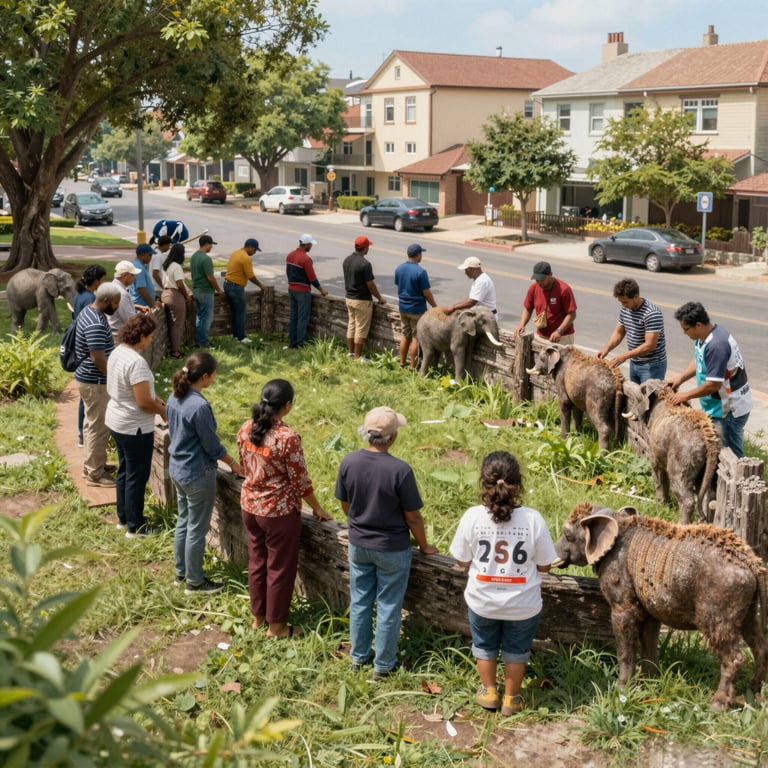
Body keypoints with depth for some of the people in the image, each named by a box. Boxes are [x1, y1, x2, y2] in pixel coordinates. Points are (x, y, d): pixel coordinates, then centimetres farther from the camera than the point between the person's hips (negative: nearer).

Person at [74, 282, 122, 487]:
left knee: (91, 423, 20)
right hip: (95, 382, -11)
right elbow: (98, 359, -27)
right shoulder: (96, 325, -27)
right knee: (99, 427, -1)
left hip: (89, 379, 11)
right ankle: (95, 473, 9)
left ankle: (90, 464, 33)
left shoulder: (89, 311, 7)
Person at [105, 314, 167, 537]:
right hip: (134, 428, -10)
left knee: (125, 471, 22)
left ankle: (124, 518, 35)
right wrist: (162, 410, -9)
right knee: (137, 476, 4)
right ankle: (135, 527, 15)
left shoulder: (117, 352, 2)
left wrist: (155, 398, 9)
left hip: (116, 421, 10)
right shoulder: (136, 362, -28)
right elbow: (144, 402, -27)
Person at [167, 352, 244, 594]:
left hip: (177, 469, 9)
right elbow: (212, 446, -18)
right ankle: (194, 582, 17)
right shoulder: (200, 407, -27)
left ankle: (181, 572, 34)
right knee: (197, 529, 5)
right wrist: (233, 464, -2)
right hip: (197, 474, -9)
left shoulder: (174, 398, -1)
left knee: (183, 521, 21)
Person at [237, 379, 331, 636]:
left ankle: (258, 616, 35)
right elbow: (300, 481, -17)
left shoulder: (246, 429, -5)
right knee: (280, 568, 10)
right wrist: (318, 509, -1)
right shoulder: (287, 438, -25)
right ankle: (276, 625, 23)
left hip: (249, 506, 7)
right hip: (278, 512, -7)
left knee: (256, 562, 21)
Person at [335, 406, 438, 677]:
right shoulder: (400, 470, -26)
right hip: (392, 550, -4)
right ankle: (383, 664, 26)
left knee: (359, 602, 19)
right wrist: (424, 546, 2)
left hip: (358, 545, 4)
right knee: (388, 607, 13)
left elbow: (345, 505, 1)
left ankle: (358, 656, 35)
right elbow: (412, 517, -16)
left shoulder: (349, 462, -14)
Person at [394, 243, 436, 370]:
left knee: (405, 336, 18)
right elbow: (427, 293, -16)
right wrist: (435, 307, -3)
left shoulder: (399, 268, 0)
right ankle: (413, 367, 7)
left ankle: (402, 363, 25)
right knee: (416, 338, 3)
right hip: (417, 309, -6)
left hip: (403, 308, 6)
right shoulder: (420, 271, -20)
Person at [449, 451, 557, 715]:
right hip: (522, 604, 0)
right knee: (516, 650, 24)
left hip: (482, 601, 0)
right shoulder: (532, 519, -20)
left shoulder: (472, 516, -20)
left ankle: (489, 692, 43)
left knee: (484, 645, 27)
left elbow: (462, 561, -7)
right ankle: (511, 699, 39)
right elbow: (543, 566, -10)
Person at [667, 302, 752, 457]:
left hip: (728, 410, -10)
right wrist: (681, 378, 7)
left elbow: (713, 384, -28)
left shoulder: (716, 345, -28)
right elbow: (698, 361, 21)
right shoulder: (704, 336, 2)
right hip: (719, 407, 10)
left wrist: (686, 395, -16)